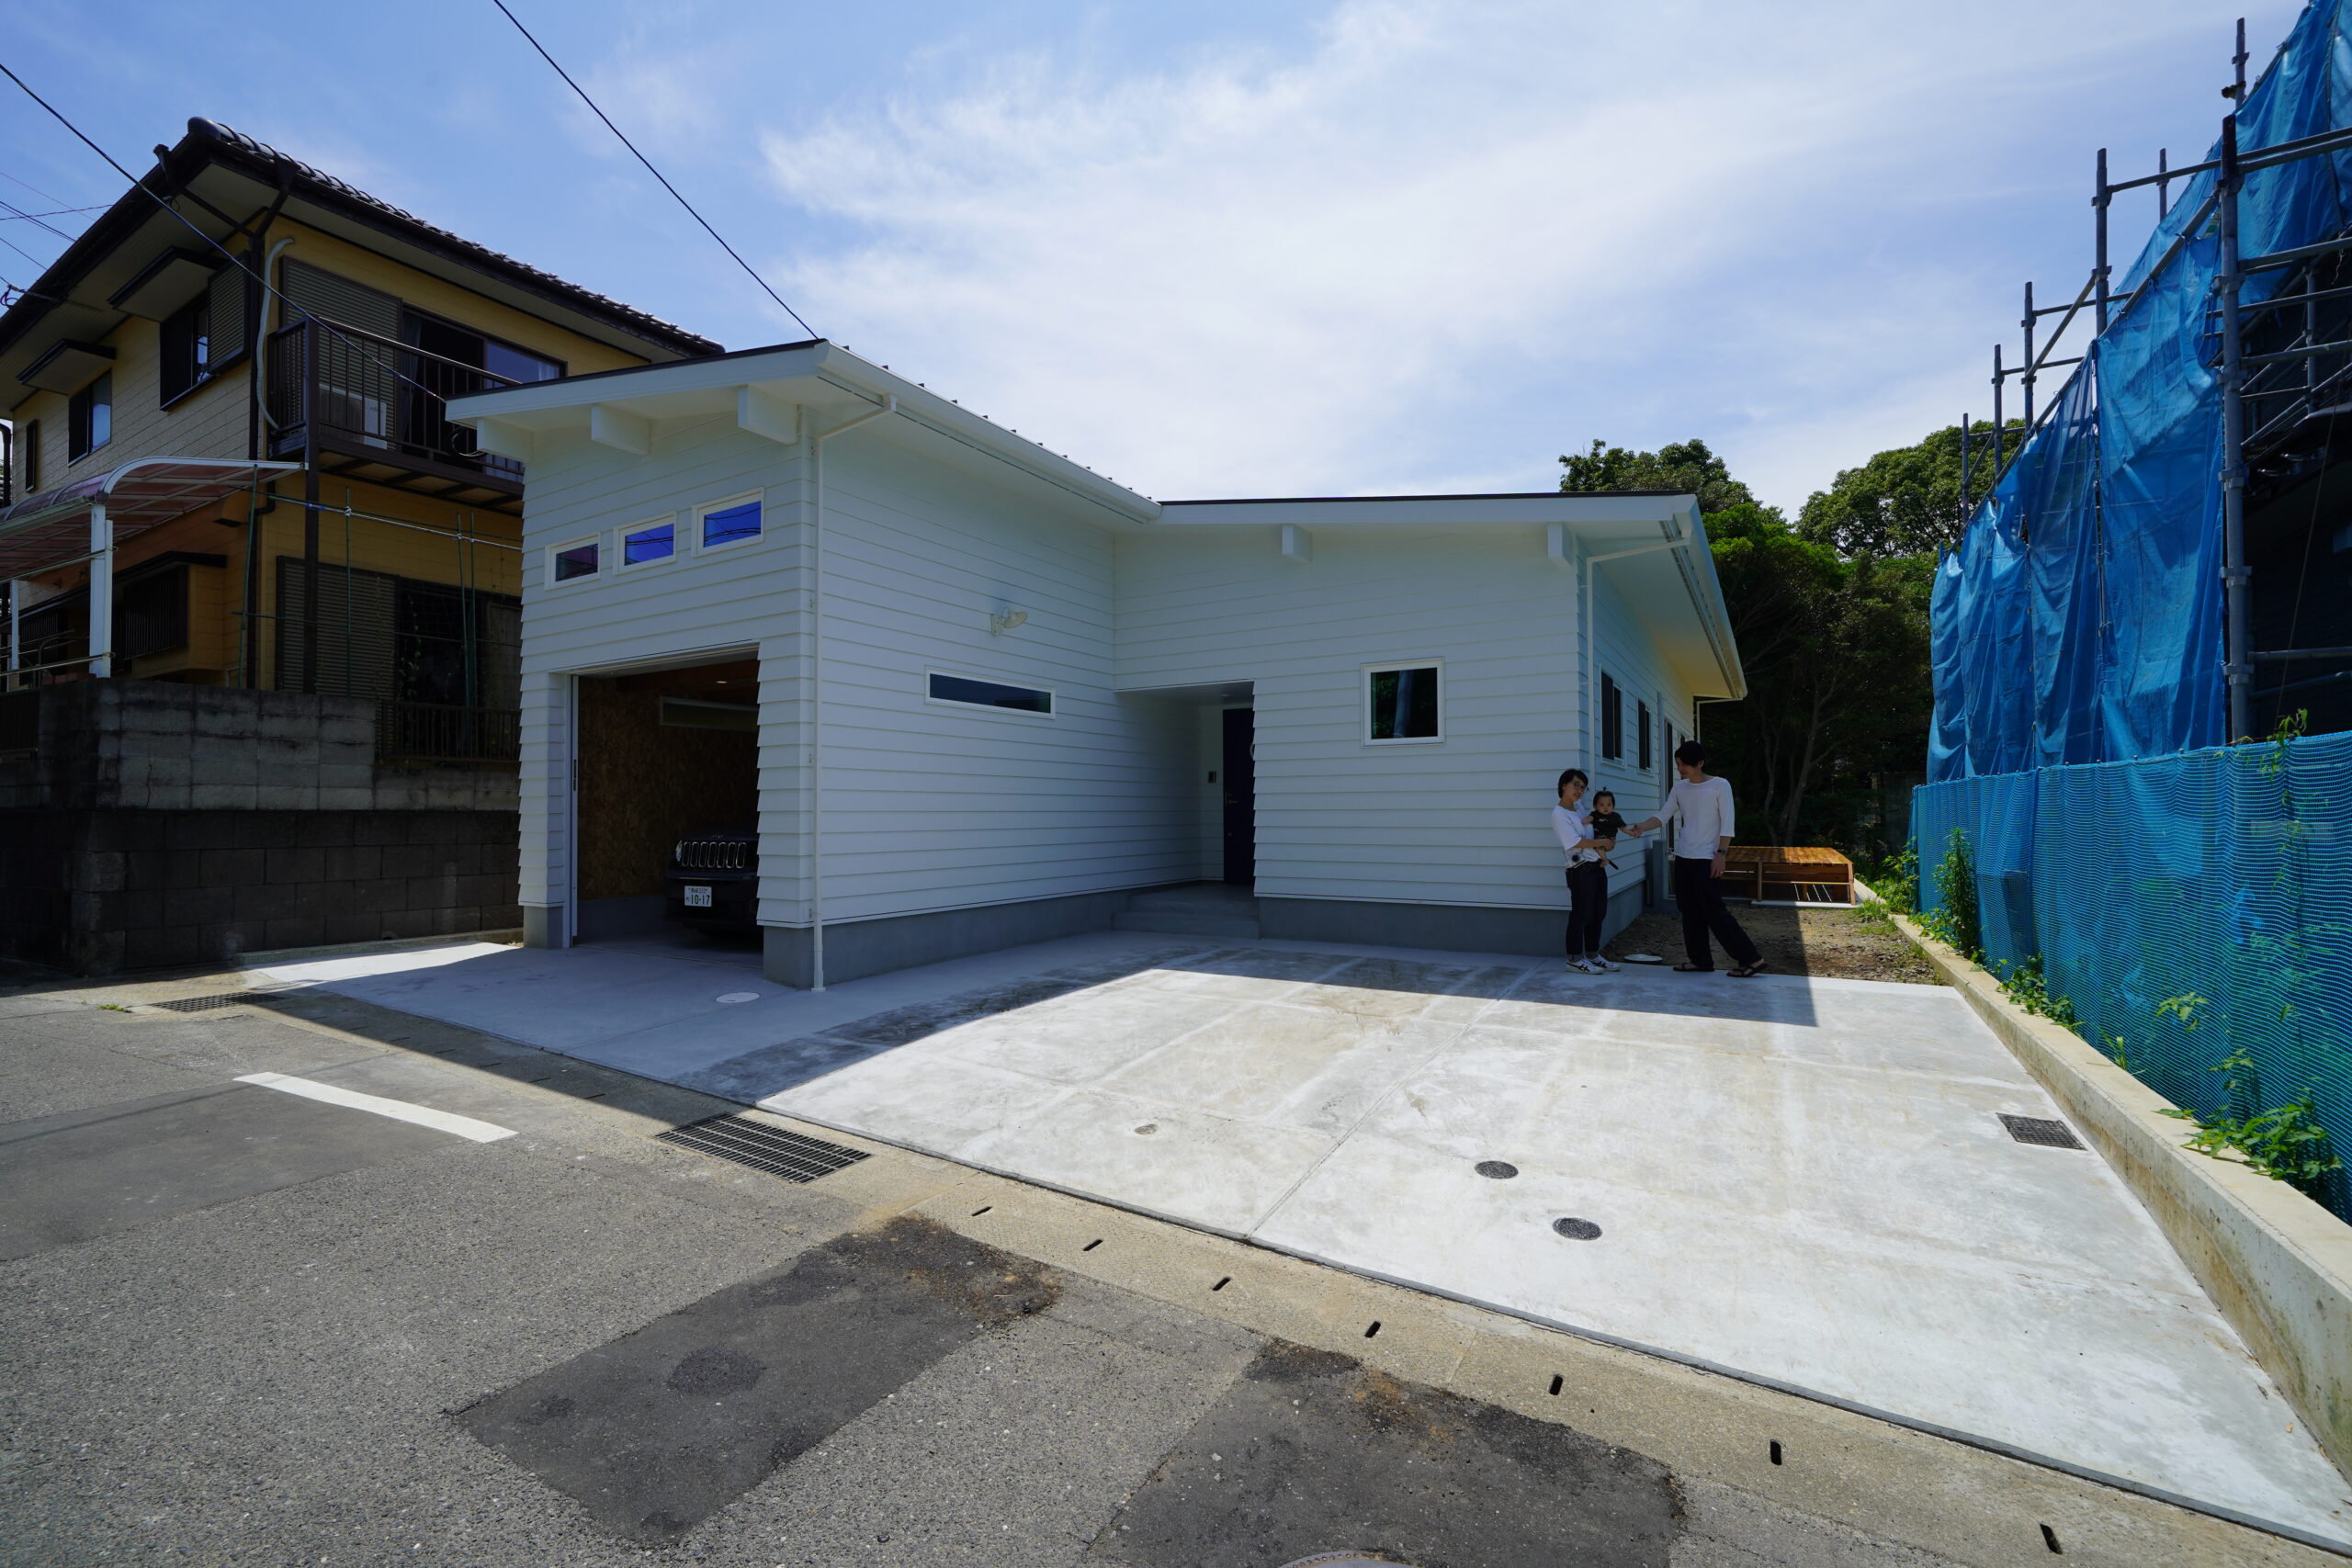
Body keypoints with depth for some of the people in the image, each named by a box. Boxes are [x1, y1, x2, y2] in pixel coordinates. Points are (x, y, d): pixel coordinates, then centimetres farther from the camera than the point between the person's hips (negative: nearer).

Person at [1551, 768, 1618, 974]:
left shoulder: (1579, 808, 14)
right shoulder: (1559, 814, -12)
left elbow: (1592, 828, 22)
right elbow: (1576, 842, -16)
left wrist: (1601, 847, 3)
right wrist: (1603, 843, -9)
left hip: (1597, 866, 9)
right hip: (1581, 870, -9)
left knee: (1598, 913, 13)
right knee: (1580, 915, -4)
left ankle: (1592, 955, 24)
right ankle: (1574, 959, 4)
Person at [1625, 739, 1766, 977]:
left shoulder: (1720, 785, -6)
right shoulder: (1679, 789, 9)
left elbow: (1727, 823, -9)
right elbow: (1664, 816, 5)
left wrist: (1720, 854, -15)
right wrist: (1641, 827, -14)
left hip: (1706, 859, -6)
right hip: (1683, 858, 6)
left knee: (1714, 911, -8)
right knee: (1690, 911, 9)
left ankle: (1749, 958, 0)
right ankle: (1699, 959, 16)